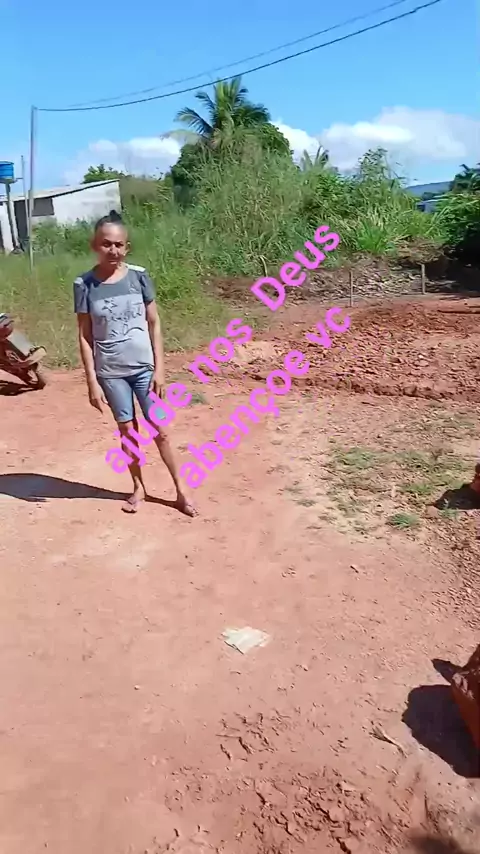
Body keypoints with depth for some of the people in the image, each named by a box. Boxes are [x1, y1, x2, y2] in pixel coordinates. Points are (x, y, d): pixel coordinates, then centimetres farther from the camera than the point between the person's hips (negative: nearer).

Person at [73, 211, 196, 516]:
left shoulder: (139, 276, -6)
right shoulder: (84, 284, -7)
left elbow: (154, 323, 0)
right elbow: (85, 335, -3)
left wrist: (159, 368, -4)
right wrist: (92, 381, -6)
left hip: (143, 367, 0)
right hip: (110, 372, 0)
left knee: (160, 431, 5)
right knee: (128, 432, 12)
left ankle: (181, 491, 20)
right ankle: (139, 487, 32)